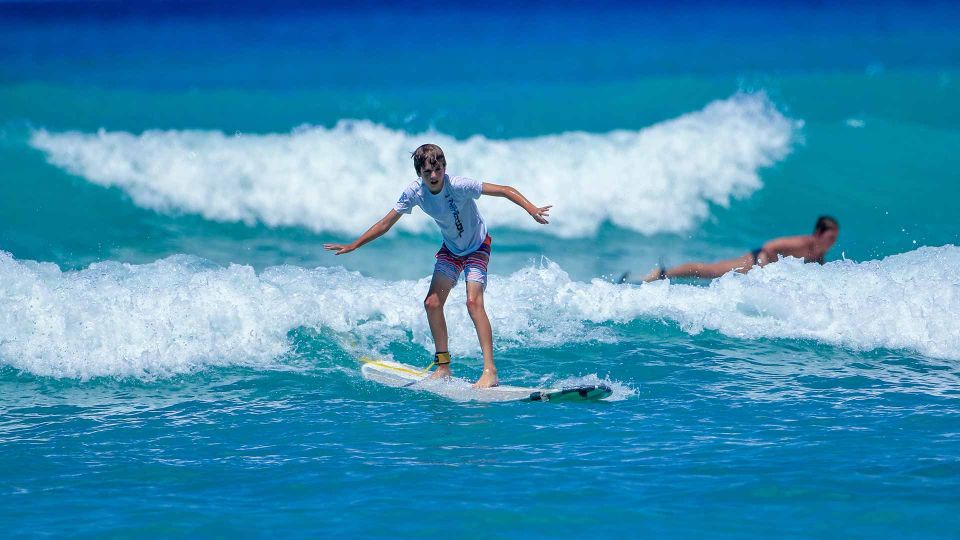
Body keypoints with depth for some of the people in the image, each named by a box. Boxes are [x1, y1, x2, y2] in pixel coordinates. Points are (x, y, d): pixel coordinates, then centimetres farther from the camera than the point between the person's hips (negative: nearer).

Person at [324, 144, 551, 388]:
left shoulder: (459, 185, -30)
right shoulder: (414, 192, -16)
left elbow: (505, 191, -29)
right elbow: (386, 223, -6)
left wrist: (531, 209, -44)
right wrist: (353, 246, -5)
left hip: (477, 246, -6)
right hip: (450, 249, 6)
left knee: (473, 302, -22)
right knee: (432, 303, -3)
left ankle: (490, 371, -26)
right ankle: (443, 366, 11)